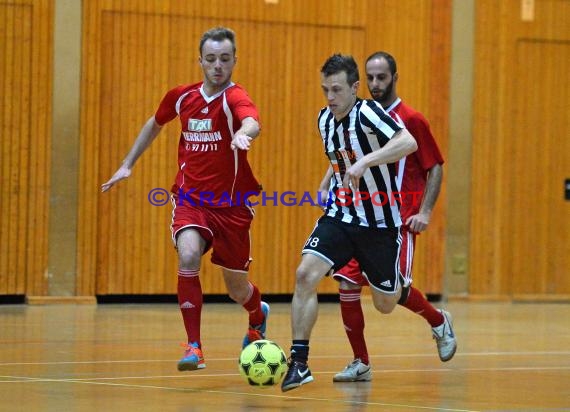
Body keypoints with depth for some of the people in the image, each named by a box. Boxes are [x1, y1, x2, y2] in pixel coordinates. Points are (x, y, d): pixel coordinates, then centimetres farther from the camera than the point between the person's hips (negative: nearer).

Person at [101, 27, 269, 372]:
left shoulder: (235, 98, -17)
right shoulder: (182, 96, -1)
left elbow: (252, 122, -42)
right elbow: (155, 124, 21)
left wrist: (243, 133, -64)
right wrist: (128, 164, 19)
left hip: (231, 204, -2)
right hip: (190, 198, 2)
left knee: (238, 290, 10)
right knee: (188, 256, -28)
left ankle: (258, 317, 48)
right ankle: (194, 347, -21)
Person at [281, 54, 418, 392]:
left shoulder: (367, 113, -20)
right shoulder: (325, 119, 2)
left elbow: (408, 142, -38)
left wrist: (365, 162, -46)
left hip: (380, 222, -5)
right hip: (341, 215, 5)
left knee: (386, 304, 7)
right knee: (306, 274, -19)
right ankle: (299, 362, -15)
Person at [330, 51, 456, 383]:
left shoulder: (411, 119, -5)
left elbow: (435, 168, -4)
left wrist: (425, 212, -13)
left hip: (400, 219, -5)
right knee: (347, 283, -8)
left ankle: (439, 322, 19)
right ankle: (361, 364, 2)